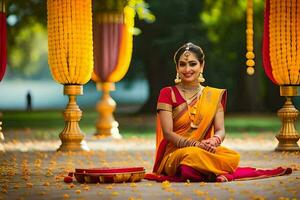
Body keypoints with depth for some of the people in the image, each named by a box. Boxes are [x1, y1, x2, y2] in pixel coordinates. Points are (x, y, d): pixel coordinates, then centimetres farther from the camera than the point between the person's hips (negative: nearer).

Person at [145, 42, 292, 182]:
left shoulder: (214, 95, 12)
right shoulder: (167, 94, 2)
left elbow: (220, 130, 5)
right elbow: (167, 133, -7)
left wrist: (214, 141, -20)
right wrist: (196, 144, -21)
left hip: (206, 151, 2)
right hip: (174, 154, -2)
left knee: (234, 157, -29)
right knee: (193, 155, -37)